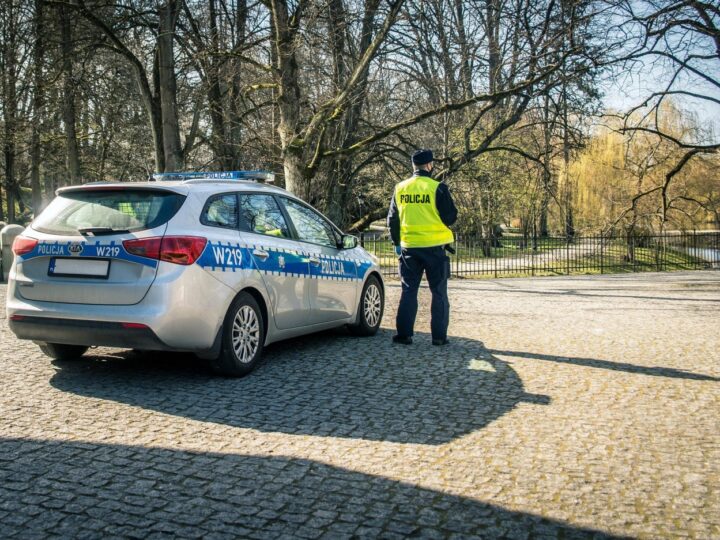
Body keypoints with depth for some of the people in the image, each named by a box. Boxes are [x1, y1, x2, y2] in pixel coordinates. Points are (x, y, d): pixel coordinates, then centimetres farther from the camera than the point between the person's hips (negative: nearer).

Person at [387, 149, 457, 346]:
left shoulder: (400, 188, 4)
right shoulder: (437, 188, -10)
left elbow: (392, 219, 10)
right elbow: (451, 216, -7)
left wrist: (397, 243, 21)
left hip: (409, 247, 3)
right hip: (434, 247, -3)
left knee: (409, 291, 11)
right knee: (439, 292, 6)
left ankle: (404, 333, 8)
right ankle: (439, 336, 7)